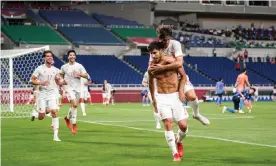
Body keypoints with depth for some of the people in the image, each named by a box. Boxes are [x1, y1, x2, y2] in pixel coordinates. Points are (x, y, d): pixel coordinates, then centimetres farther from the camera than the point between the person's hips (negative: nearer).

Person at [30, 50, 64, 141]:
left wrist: (62, 81, -4)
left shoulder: (55, 70, 8)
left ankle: (56, 135, -13)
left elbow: (59, 82, 18)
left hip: (52, 94, 2)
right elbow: (32, 80, -3)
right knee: (41, 116, -4)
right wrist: (41, 83, -19)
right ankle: (35, 113, 36)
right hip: (42, 94, -2)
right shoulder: (39, 69, -3)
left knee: (54, 112, -15)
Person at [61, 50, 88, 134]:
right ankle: (74, 124, -15)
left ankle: (67, 118, 39)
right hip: (69, 87, -3)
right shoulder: (64, 67, 3)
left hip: (77, 88, 3)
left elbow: (86, 75, -1)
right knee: (74, 104, -21)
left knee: (74, 105, 10)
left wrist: (79, 74, -17)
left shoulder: (79, 66, 3)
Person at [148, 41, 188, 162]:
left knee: (183, 125, -5)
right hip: (162, 98, 0)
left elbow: (183, 76, 5)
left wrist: (181, 90, -9)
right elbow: (151, 82, 16)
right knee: (168, 123, -16)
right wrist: (153, 99, 18)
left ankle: (178, 141, 29)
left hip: (175, 96, 0)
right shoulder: (151, 67, -1)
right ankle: (175, 153, -10)